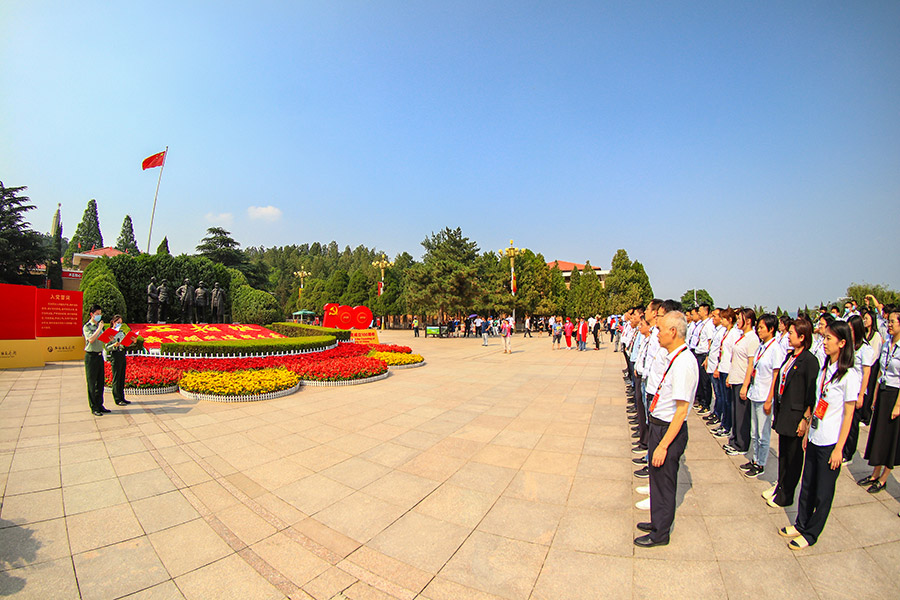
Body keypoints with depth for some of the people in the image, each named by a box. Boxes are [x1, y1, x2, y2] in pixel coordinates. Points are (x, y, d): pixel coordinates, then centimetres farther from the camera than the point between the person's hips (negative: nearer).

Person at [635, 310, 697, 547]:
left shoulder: (684, 363, -26)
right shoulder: (675, 358, 4)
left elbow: (681, 410, -26)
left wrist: (663, 445, -23)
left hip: (669, 430, -9)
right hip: (659, 426, 9)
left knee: (663, 481, 10)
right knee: (656, 477, 24)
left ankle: (660, 533, 31)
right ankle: (658, 522, 45)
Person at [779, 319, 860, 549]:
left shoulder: (849, 375, -14)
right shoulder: (824, 369, 6)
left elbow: (848, 414, -12)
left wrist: (839, 448, -12)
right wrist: (808, 432, 14)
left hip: (831, 443, -6)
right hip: (815, 438, 6)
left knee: (823, 492, 9)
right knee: (807, 485, 16)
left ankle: (811, 534, 23)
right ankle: (801, 524, 30)